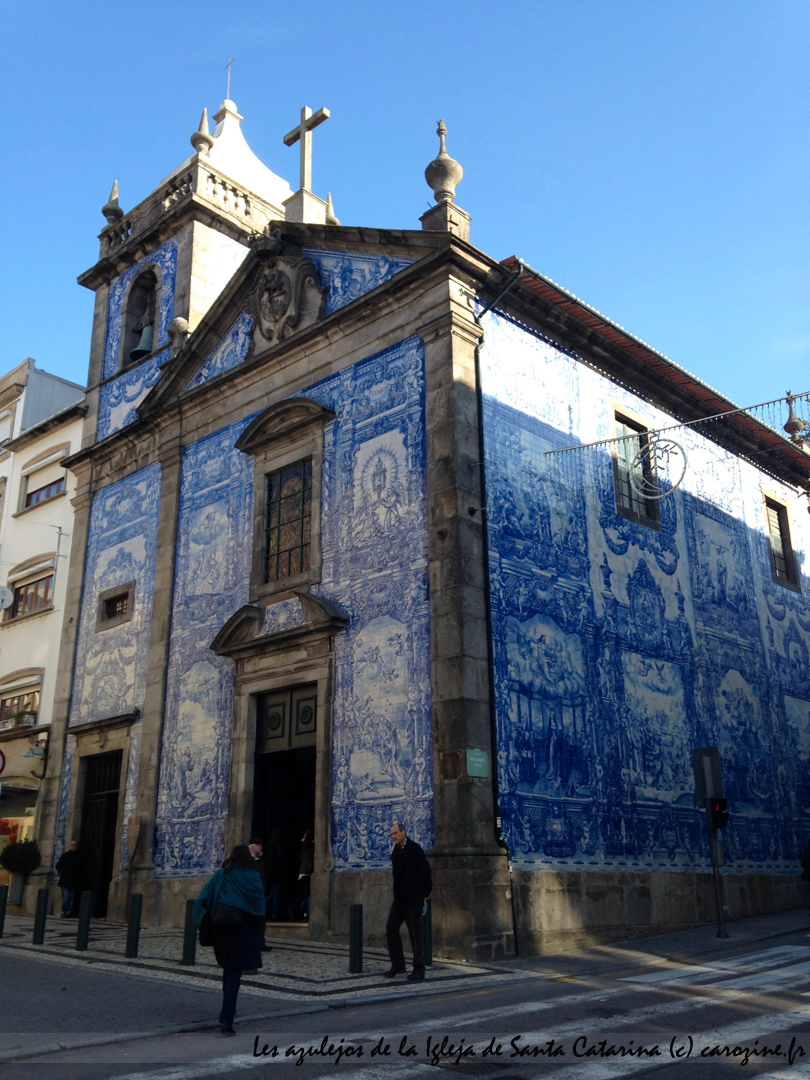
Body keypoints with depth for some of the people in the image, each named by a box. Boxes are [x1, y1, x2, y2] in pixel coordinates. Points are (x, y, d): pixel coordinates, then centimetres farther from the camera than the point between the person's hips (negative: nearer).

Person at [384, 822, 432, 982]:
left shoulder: (414, 849, -13)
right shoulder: (396, 851, 9)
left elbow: (426, 871, -12)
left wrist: (425, 894, -4)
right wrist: (397, 895, 15)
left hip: (414, 900, -8)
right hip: (399, 899, 8)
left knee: (415, 934, -1)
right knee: (391, 929, 7)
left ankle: (419, 971, 8)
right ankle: (398, 965, 19)